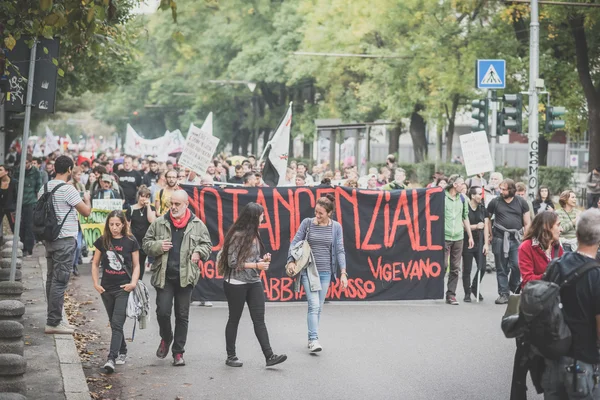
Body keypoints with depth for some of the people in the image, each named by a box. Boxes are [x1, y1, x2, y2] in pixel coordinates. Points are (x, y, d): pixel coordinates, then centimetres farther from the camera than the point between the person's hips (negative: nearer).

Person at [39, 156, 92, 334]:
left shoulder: (44, 188, 8)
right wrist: (87, 198, 9)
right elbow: (86, 212, -10)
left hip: (49, 239, 8)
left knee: (52, 279, 13)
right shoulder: (68, 189, -15)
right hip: (65, 240, -8)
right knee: (60, 281, -5)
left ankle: (53, 319, 19)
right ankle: (54, 322, -4)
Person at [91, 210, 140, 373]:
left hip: (124, 288, -4)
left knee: (117, 323, -12)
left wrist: (133, 282, -12)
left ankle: (111, 358, -18)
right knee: (114, 323, 14)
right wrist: (96, 283, 1)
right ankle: (122, 351, 32)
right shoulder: (102, 241, 2)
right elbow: (95, 264, 10)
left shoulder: (131, 242, -4)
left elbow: (136, 265, 2)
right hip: (107, 288, 4)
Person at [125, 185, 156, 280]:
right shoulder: (131, 209, -1)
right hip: (135, 240, -2)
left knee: (141, 262, 12)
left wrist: (148, 205, -12)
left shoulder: (151, 208, 5)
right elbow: (127, 226, 0)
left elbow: (152, 220, -14)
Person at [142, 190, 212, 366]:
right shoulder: (159, 223, 4)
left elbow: (207, 245, 12)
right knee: (163, 312, -6)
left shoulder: (198, 225, 4)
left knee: (182, 315, 6)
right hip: (164, 276, 0)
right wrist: (158, 246, -10)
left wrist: (199, 252, -8)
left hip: (186, 277, 0)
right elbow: (146, 243, 10)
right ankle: (166, 338, 25)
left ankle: (178, 352, 15)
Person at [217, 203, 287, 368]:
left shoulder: (254, 234, 10)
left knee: (259, 320, -1)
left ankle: (269, 356, -6)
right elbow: (233, 263, -17)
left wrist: (263, 259, -1)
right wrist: (256, 265, -17)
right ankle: (231, 356, 19)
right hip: (236, 284, -7)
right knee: (234, 319, 7)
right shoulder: (237, 235, -15)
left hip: (254, 282, 7)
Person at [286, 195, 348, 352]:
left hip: (326, 271, 2)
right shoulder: (307, 223, -2)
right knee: (314, 305, -14)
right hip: (308, 270, -2)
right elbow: (295, 242, 0)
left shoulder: (336, 227, 1)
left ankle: (311, 338, 20)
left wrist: (343, 272, -5)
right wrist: (291, 260, -14)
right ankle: (314, 340, -16)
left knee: (318, 307, 9)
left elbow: (340, 250, 2)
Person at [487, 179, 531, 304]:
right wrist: (490, 235, 4)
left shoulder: (521, 202, 5)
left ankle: (514, 288, 14)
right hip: (500, 239, 0)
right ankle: (503, 294, 10)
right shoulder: (495, 202, 4)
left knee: (517, 265, -11)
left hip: (516, 238, 0)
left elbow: (527, 223, 7)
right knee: (501, 269, 3)